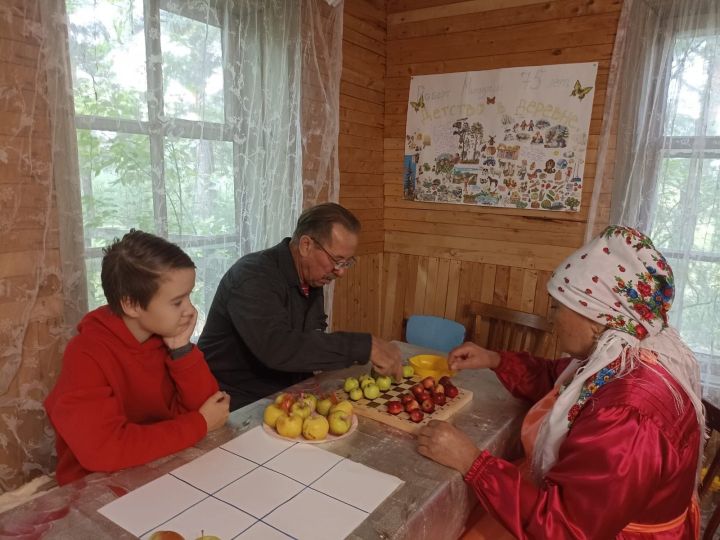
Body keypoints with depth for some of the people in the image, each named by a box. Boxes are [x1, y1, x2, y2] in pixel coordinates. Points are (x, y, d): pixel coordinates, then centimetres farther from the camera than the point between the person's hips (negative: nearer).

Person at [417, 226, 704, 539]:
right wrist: (495, 361, 1)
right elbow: (557, 379, 12)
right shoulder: (628, 354, -8)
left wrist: (471, 462, -27)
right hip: (587, 510, 7)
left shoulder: (628, 417, -36)